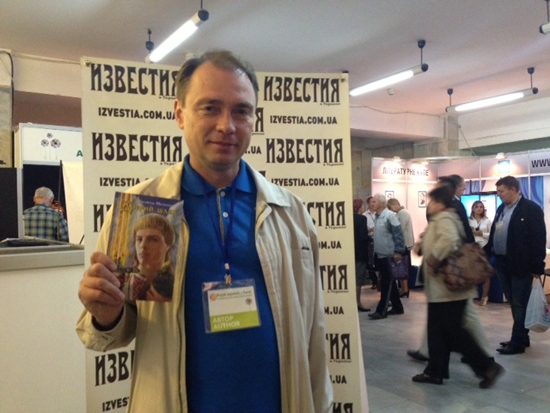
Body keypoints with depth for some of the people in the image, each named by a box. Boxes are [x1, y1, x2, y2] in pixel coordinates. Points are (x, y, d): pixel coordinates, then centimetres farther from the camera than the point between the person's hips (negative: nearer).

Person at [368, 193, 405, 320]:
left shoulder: (390, 215, -13)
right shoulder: (378, 217, 11)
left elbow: (398, 234, -16)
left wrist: (398, 251, -18)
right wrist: (374, 252, 15)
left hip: (389, 255, -8)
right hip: (380, 255, 8)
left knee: (386, 283, -2)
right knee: (390, 283, 14)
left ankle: (381, 310, 1)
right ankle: (397, 307, 24)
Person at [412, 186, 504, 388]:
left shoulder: (444, 219, -15)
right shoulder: (441, 218, 17)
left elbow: (449, 240, -35)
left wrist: (432, 261, -26)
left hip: (448, 287, -10)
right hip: (441, 287, 10)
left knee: (453, 330, -4)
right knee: (437, 330, 12)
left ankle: (487, 366, 5)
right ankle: (435, 371, 19)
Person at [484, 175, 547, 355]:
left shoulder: (531, 209, -10)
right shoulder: (501, 209, 13)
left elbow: (539, 239, -13)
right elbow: (493, 235, 16)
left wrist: (537, 266, -16)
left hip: (520, 265, -7)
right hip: (502, 263, 7)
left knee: (520, 304, 1)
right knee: (514, 304, 15)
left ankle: (517, 342, 8)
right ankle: (521, 337, 27)